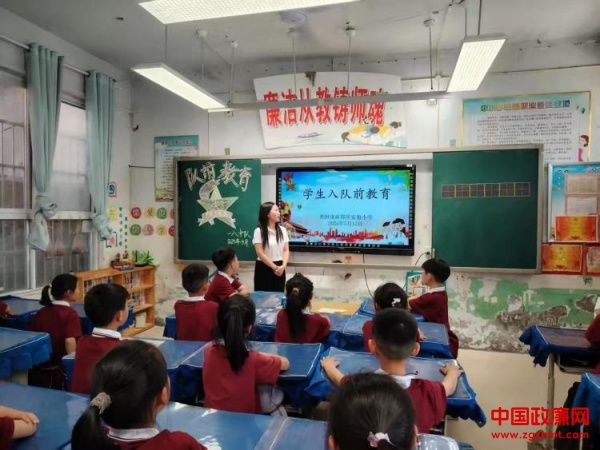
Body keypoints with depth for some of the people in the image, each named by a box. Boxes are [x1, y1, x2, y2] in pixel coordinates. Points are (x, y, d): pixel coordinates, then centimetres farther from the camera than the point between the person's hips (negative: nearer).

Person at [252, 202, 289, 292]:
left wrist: (283, 266, -12)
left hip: (279, 268, 4)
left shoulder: (282, 230, 6)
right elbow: (260, 253, -13)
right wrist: (274, 267, -13)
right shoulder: (259, 231, -9)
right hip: (264, 268, -4)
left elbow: (286, 250, 4)